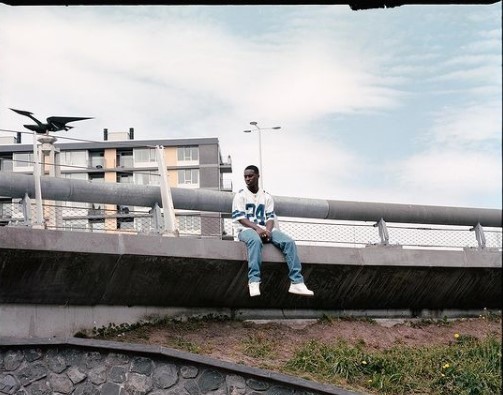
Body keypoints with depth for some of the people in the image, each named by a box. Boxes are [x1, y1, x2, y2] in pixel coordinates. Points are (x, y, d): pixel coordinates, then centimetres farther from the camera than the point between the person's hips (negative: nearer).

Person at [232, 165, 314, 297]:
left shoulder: (266, 196, 17)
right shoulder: (240, 196, 6)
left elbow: (270, 217, 7)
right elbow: (240, 218, -6)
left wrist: (268, 230, -16)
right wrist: (257, 228, -21)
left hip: (265, 230, 4)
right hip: (246, 229, -4)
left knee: (289, 241, -21)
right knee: (255, 240, -41)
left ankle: (297, 282, -28)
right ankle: (254, 282, -48)